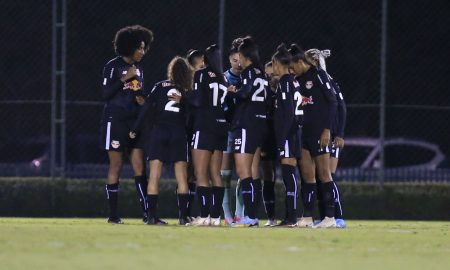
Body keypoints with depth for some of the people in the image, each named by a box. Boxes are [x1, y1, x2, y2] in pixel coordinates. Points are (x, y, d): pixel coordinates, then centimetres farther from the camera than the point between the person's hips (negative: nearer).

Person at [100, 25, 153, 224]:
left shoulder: (138, 68, 14)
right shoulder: (113, 66, -6)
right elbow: (105, 94, -11)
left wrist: (142, 100, 2)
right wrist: (124, 79, -16)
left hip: (134, 121, 6)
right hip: (116, 120, -6)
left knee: (139, 166, 0)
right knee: (116, 165, -3)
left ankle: (147, 213, -3)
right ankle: (113, 214, 2)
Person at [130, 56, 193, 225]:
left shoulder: (160, 86, 7)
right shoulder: (187, 92, 10)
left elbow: (146, 108, 0)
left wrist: (136, 129, 2)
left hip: (158, 133, 0)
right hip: (178, 134, 0)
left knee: (154, 177, -1)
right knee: (182, 178, 3)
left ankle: (152, 216, -6)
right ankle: (183, 216, -2)